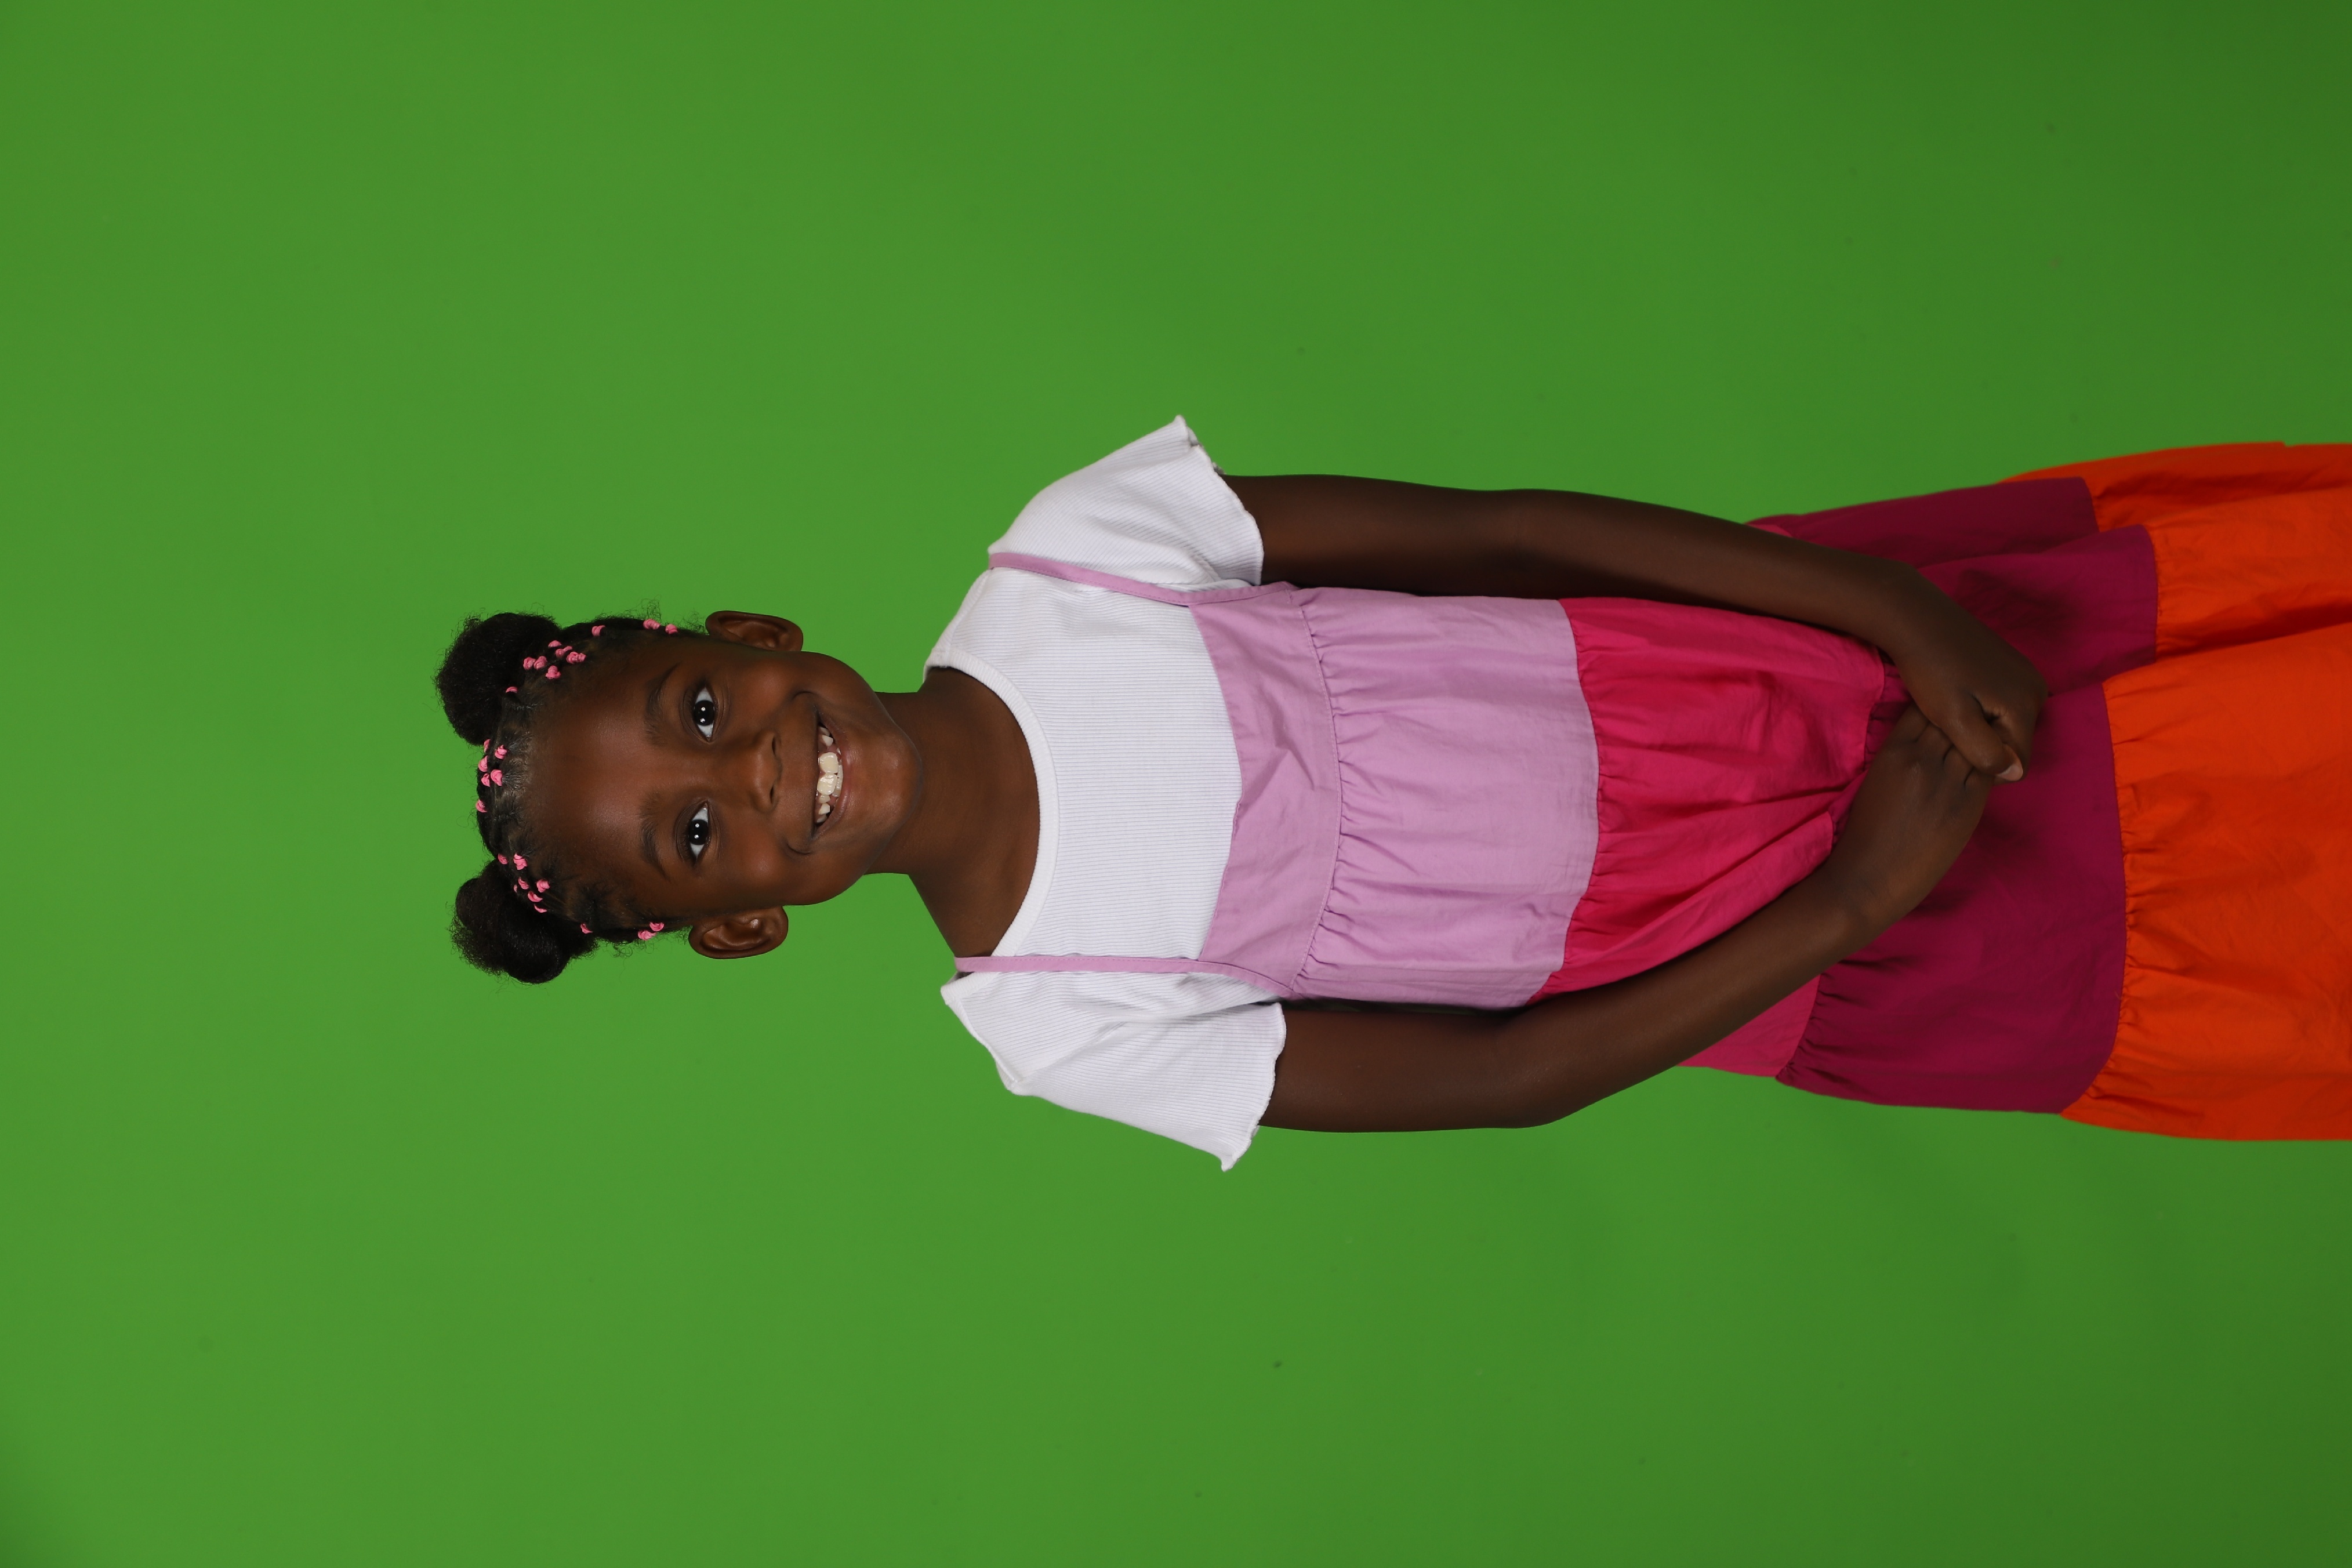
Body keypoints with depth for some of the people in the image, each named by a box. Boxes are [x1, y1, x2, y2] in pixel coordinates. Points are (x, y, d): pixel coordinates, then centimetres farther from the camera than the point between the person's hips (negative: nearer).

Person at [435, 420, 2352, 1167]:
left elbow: (1481, 527, -8)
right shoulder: (1051, 1023, -15)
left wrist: (1877, 606, -15)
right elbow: (1495, 1077, -12)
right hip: (1782, 965, -3)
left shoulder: (1061, 563, -11)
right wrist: (1849, 901, -18)